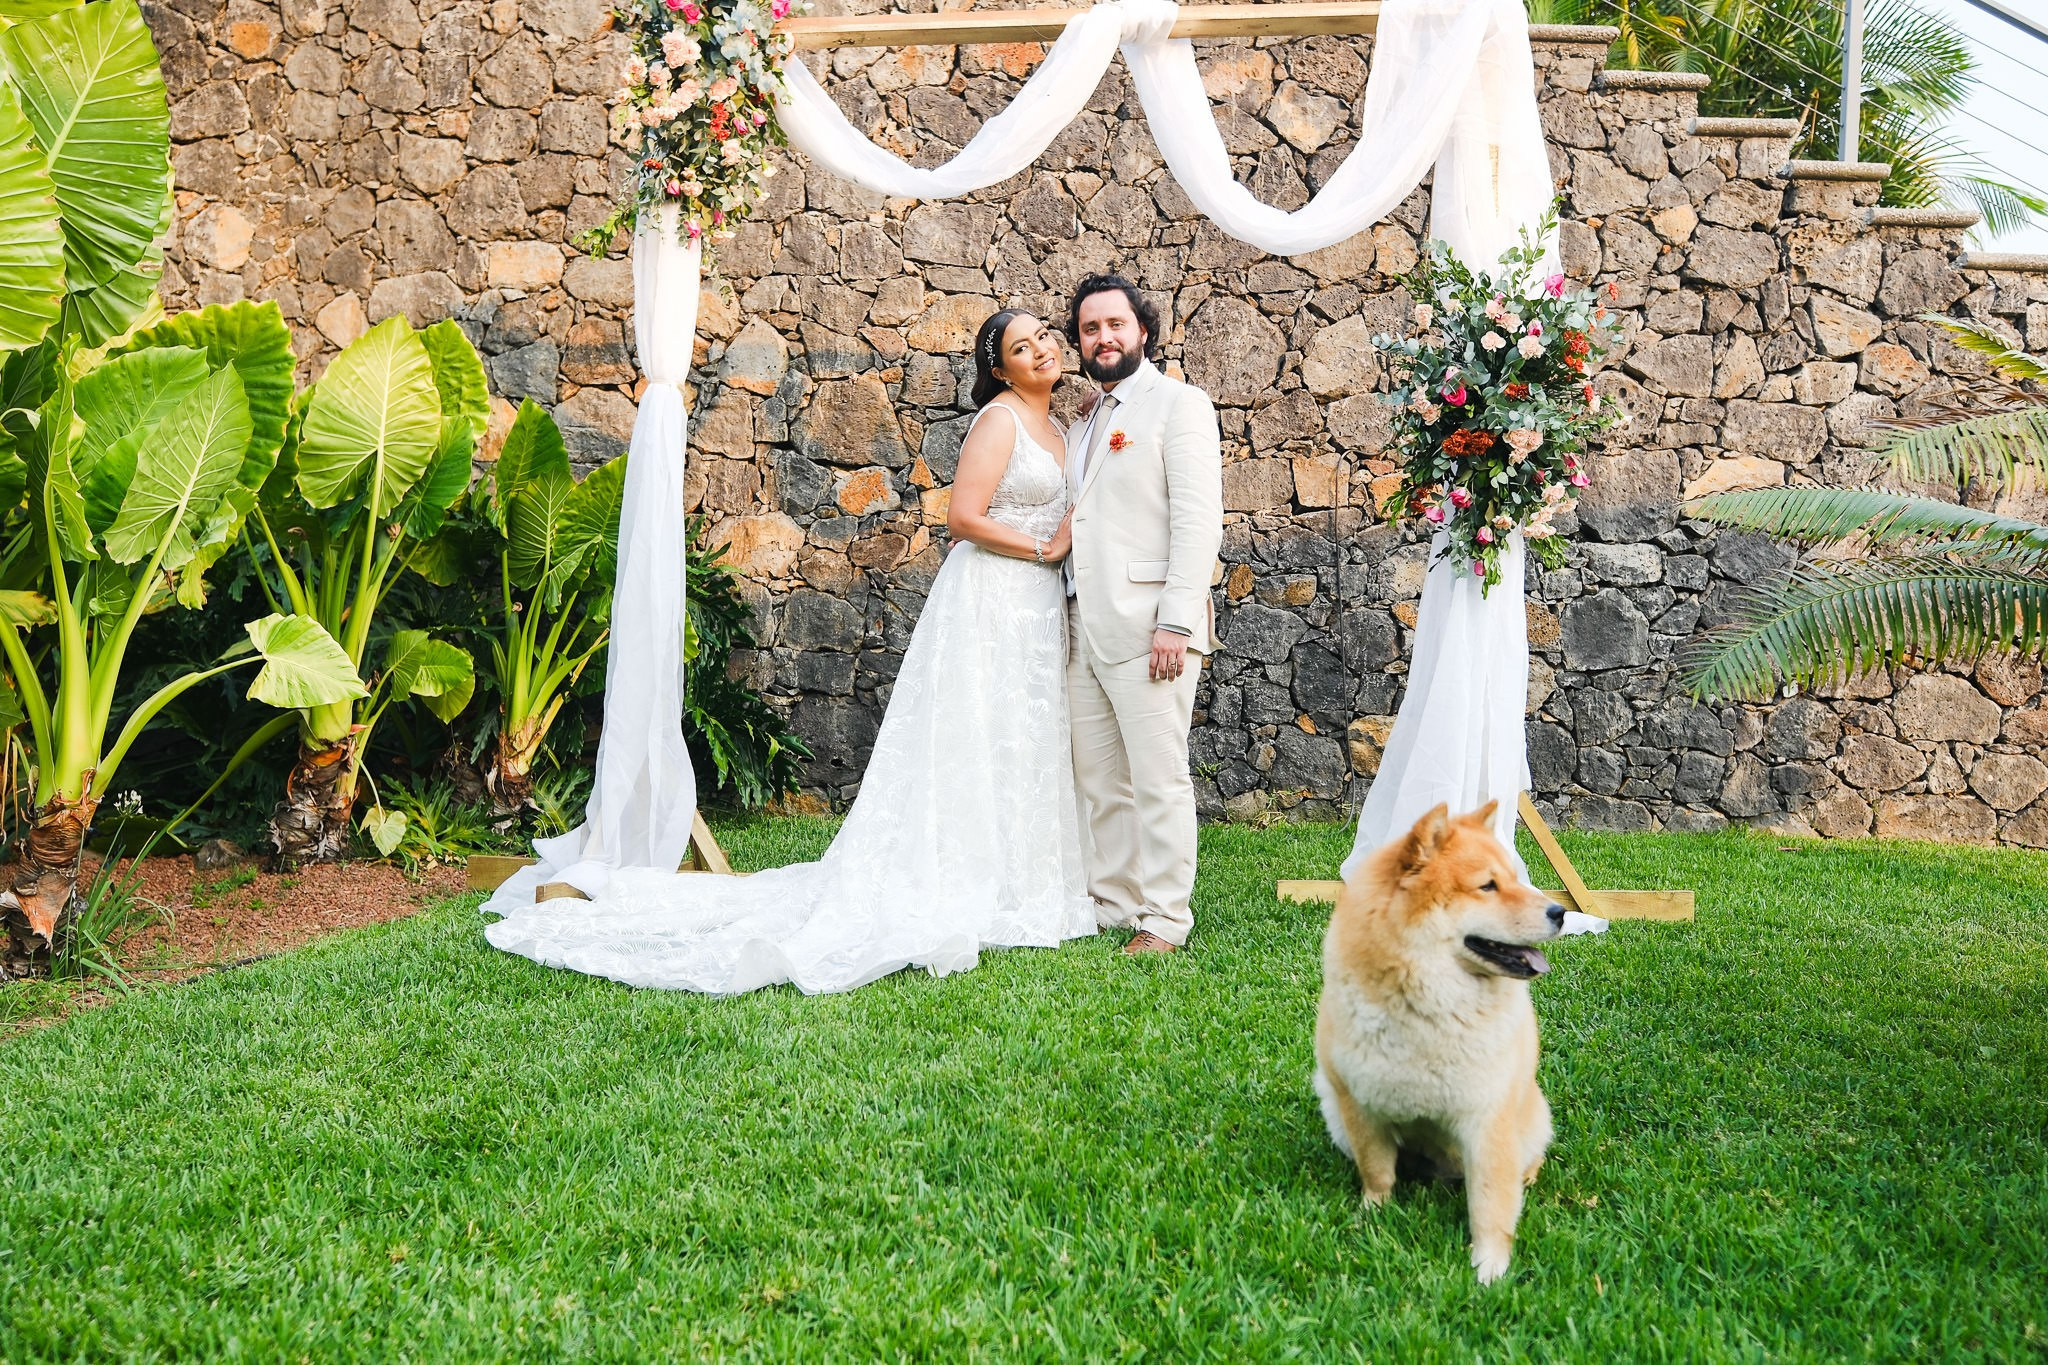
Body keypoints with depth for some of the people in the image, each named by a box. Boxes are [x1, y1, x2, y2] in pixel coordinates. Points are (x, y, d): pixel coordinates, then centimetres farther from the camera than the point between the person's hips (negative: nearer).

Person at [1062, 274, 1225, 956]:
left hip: (1148, 625, -7)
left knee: (1158, 779, -5)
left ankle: (1164, 919, 2)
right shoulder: (1084, 425, 21)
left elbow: (1199, 520, -11)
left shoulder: (1179, 403, -2)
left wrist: (1176, 623, -18)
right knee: (1098, 783, 10)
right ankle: (1111, 904, 19)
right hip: (1086, 630, 7)